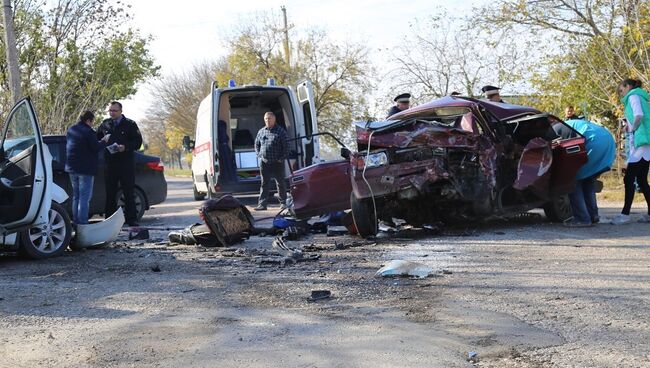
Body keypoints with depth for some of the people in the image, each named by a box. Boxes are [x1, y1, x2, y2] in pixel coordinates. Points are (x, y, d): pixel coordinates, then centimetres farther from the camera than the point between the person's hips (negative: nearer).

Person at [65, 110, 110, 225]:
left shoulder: (70, 130, 11)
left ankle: (76, 221, 19)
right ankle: (82, 223, -8)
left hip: (72, 168, 8)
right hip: (85, 169, -8)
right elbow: (96, 148, -16)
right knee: (84, 197, -5)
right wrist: (104, 141, 2)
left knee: (76, 196, 17)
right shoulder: (89, 132, -15)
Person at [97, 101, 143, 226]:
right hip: (110, 163, 3)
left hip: (126, 163, -3)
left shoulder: (130, 124, 2)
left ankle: (131, 219, 1)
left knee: (128, 192, -2)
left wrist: (125, 147, -16)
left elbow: (138, 141, -2)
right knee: (110, 192, 7)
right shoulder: (105, 124, 11)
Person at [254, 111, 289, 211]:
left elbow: (286, 146, -4)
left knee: (280, 183, 5)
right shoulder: (261, 132, 10)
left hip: (277, 163, -3)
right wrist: (259, 155, 7)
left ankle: (283, 203, 15)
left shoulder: (280, 131, -2)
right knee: (264, 184, 3)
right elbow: (257, 145, 21)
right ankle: (262, 204, 4)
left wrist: (282, 158, -10)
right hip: (264, 163, 3)